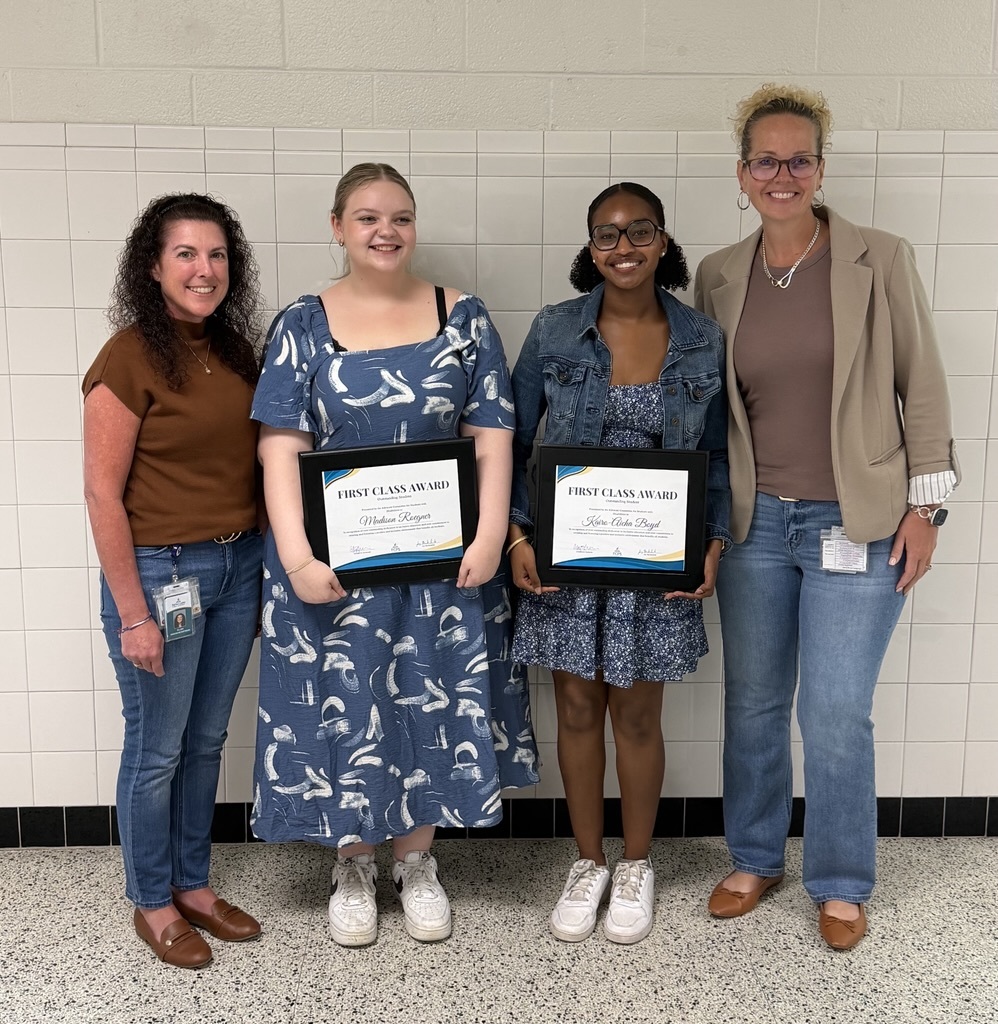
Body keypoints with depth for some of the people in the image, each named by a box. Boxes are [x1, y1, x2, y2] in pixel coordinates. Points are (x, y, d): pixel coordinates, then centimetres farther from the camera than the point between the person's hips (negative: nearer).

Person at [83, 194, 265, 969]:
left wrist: (262, 568, 9)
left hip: (239, 567, 6)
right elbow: (103, 493, -14)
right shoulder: (130, 358, -13)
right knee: (156, 749, 9)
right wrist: (133, 615, -15)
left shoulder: (235, 351, 6)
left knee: (206, 740, 18)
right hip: (162, 571, -6)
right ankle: (152, 904, 29)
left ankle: (194, 885, 35)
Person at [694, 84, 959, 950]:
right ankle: (755, 860, 34)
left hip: (856, 522, -3)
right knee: (753, 704, 13)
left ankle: (841, 885, 24)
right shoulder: (718, 277, 4)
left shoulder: (881, 262, -4)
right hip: (755, 521, 3)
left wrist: (925, 505, -4)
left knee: (836, 714, 0)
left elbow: (922, 387, -1)